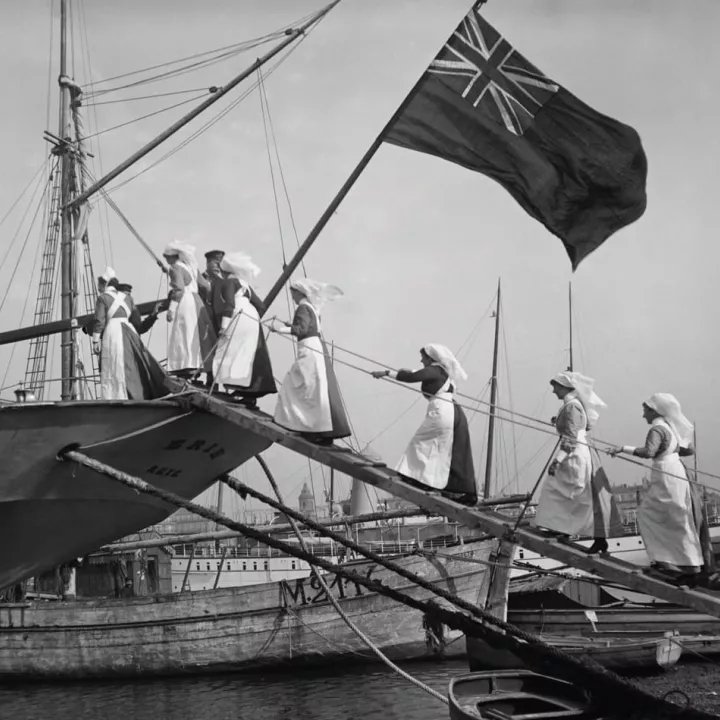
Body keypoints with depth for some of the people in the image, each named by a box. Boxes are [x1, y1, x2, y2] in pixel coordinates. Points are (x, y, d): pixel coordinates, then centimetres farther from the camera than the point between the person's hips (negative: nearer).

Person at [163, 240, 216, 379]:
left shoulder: (175, 268, -7)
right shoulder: (191, 267, 17)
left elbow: (179, 289, -18)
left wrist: (171, 309, -20)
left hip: (185, 304, -8)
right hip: (197, 302, 8)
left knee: (185, 337, -9)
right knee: (199, 336, 9)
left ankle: (187, 370, -16)